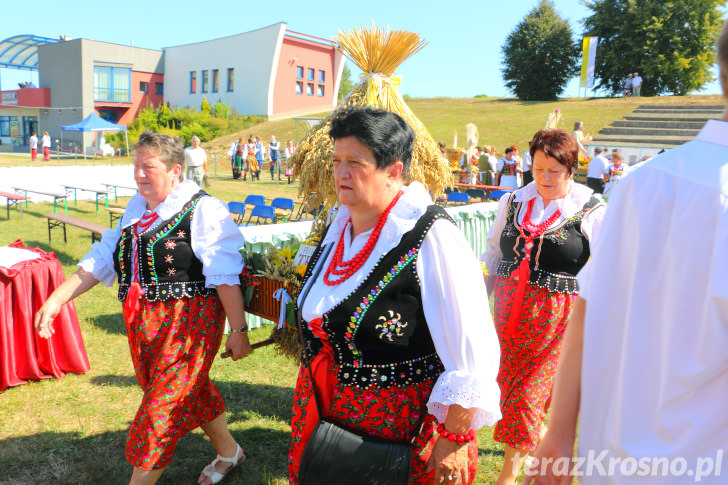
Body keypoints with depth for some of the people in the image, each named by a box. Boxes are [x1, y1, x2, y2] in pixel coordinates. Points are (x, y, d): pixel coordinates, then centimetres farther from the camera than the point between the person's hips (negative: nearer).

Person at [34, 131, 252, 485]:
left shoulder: (204, 210, -12)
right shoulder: (135, 209, 11)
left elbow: (226, 277, -15)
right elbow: (101, 260, 11)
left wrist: (238, 330, -15)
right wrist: (57, 299, 3)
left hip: (189, 321, -7)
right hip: (143, 323, 8)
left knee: (162, 408, -1)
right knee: (192, 391, 20)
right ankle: (228, 452, 42)